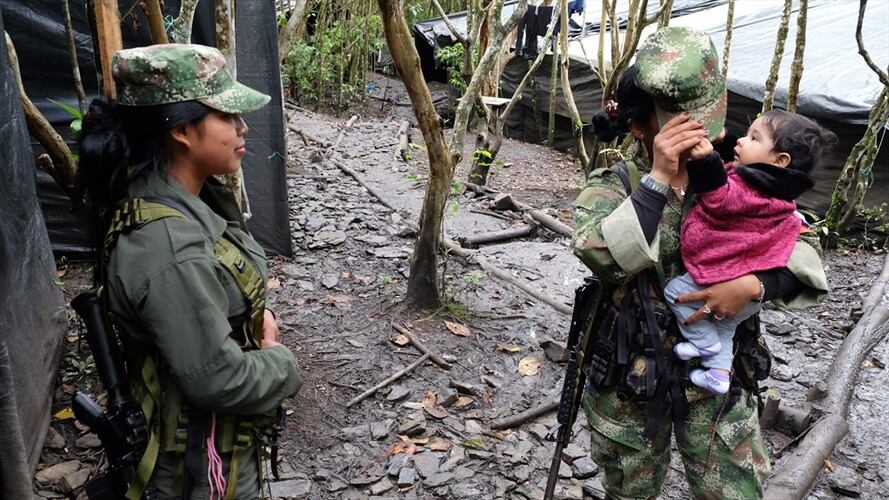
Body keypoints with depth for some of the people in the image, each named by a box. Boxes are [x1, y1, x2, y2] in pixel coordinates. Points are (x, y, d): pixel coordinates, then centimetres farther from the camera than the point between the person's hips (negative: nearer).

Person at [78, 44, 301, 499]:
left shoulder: (189, 197, -4)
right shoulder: (168, 249, -34)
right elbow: (218, 379, -30)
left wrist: (257, 312, -4)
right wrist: (280, 362, -13)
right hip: (201, 459, -8)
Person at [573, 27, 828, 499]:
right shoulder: (612, 185, -11)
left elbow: (805, 252, -4)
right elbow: (598, 255, -30)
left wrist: (754, 284, -23)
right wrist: (658, 180, -33)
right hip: (631, 383, -1)